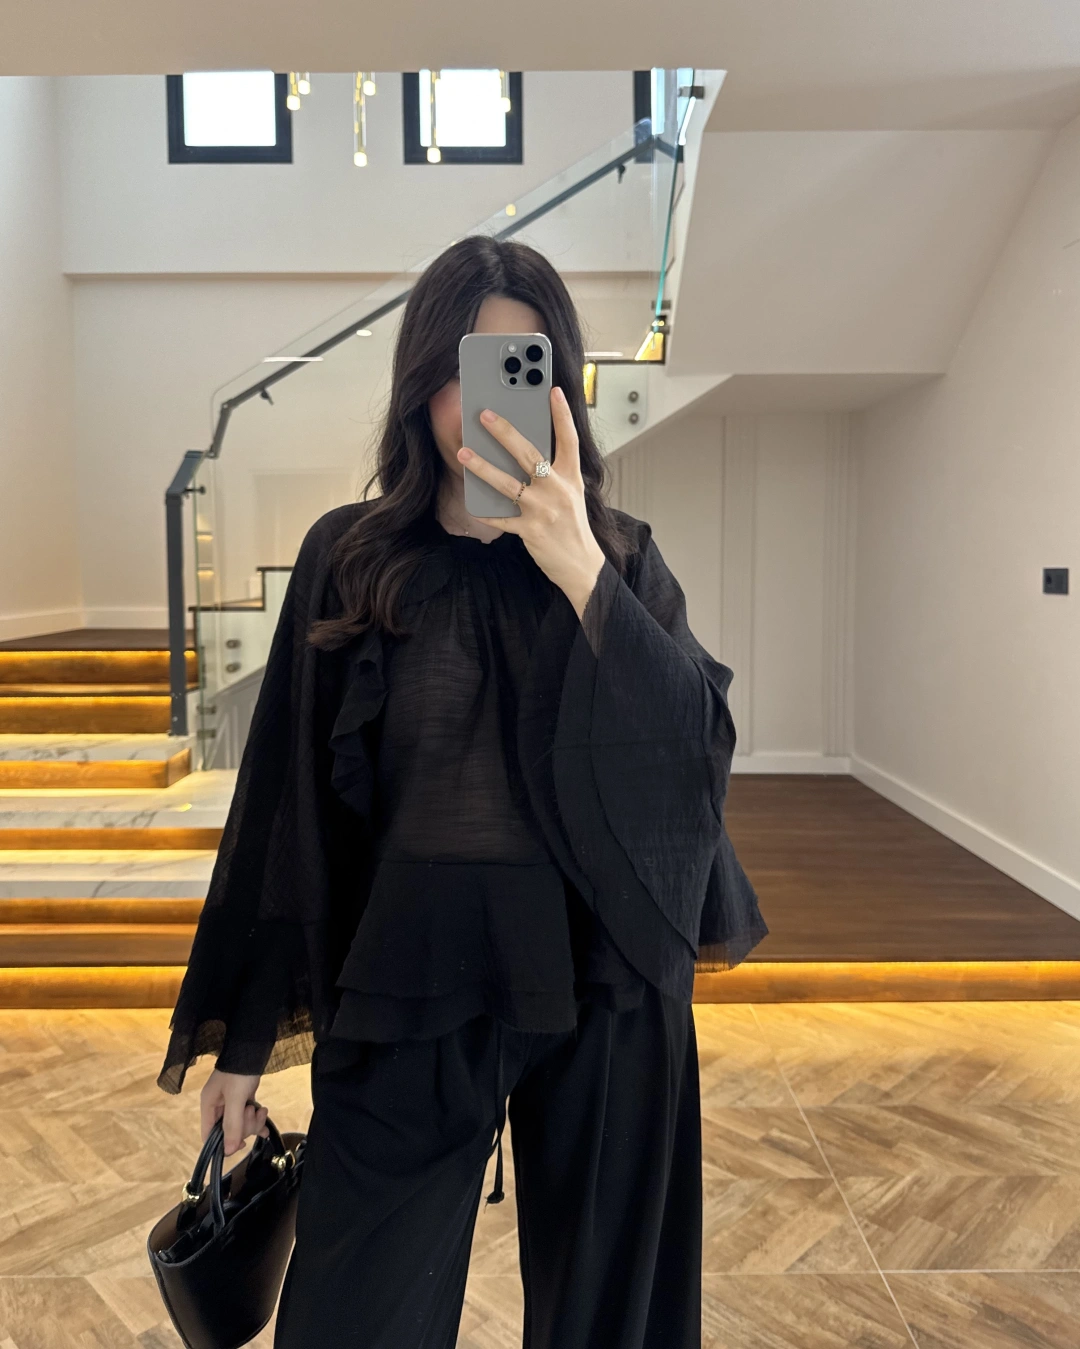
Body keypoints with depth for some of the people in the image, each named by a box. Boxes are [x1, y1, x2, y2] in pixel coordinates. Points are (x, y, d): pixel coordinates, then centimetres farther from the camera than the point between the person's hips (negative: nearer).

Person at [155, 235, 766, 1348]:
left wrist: (579, 570, -25)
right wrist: (242, 1037, 4)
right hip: (403, 986, 0)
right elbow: (286, 800, 0)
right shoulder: (347, 558, -2)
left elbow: (699, 750, -14)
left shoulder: (623, 557, -1)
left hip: (601, 987, 1)